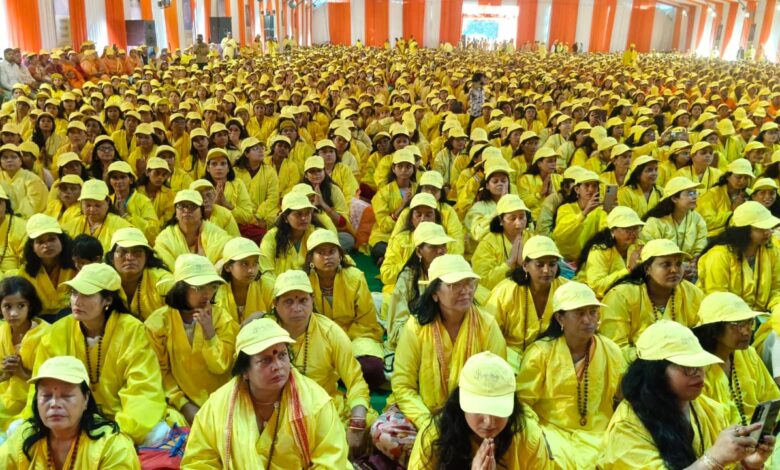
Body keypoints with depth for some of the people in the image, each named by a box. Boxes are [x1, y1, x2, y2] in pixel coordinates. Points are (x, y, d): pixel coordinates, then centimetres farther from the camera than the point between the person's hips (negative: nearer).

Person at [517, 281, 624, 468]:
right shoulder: (540, 352, -7)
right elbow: (523, 401, -4)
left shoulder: (611, 351, 3)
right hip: (552, 430, -3)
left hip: (598, 433, 3)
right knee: (560, 461, -29)